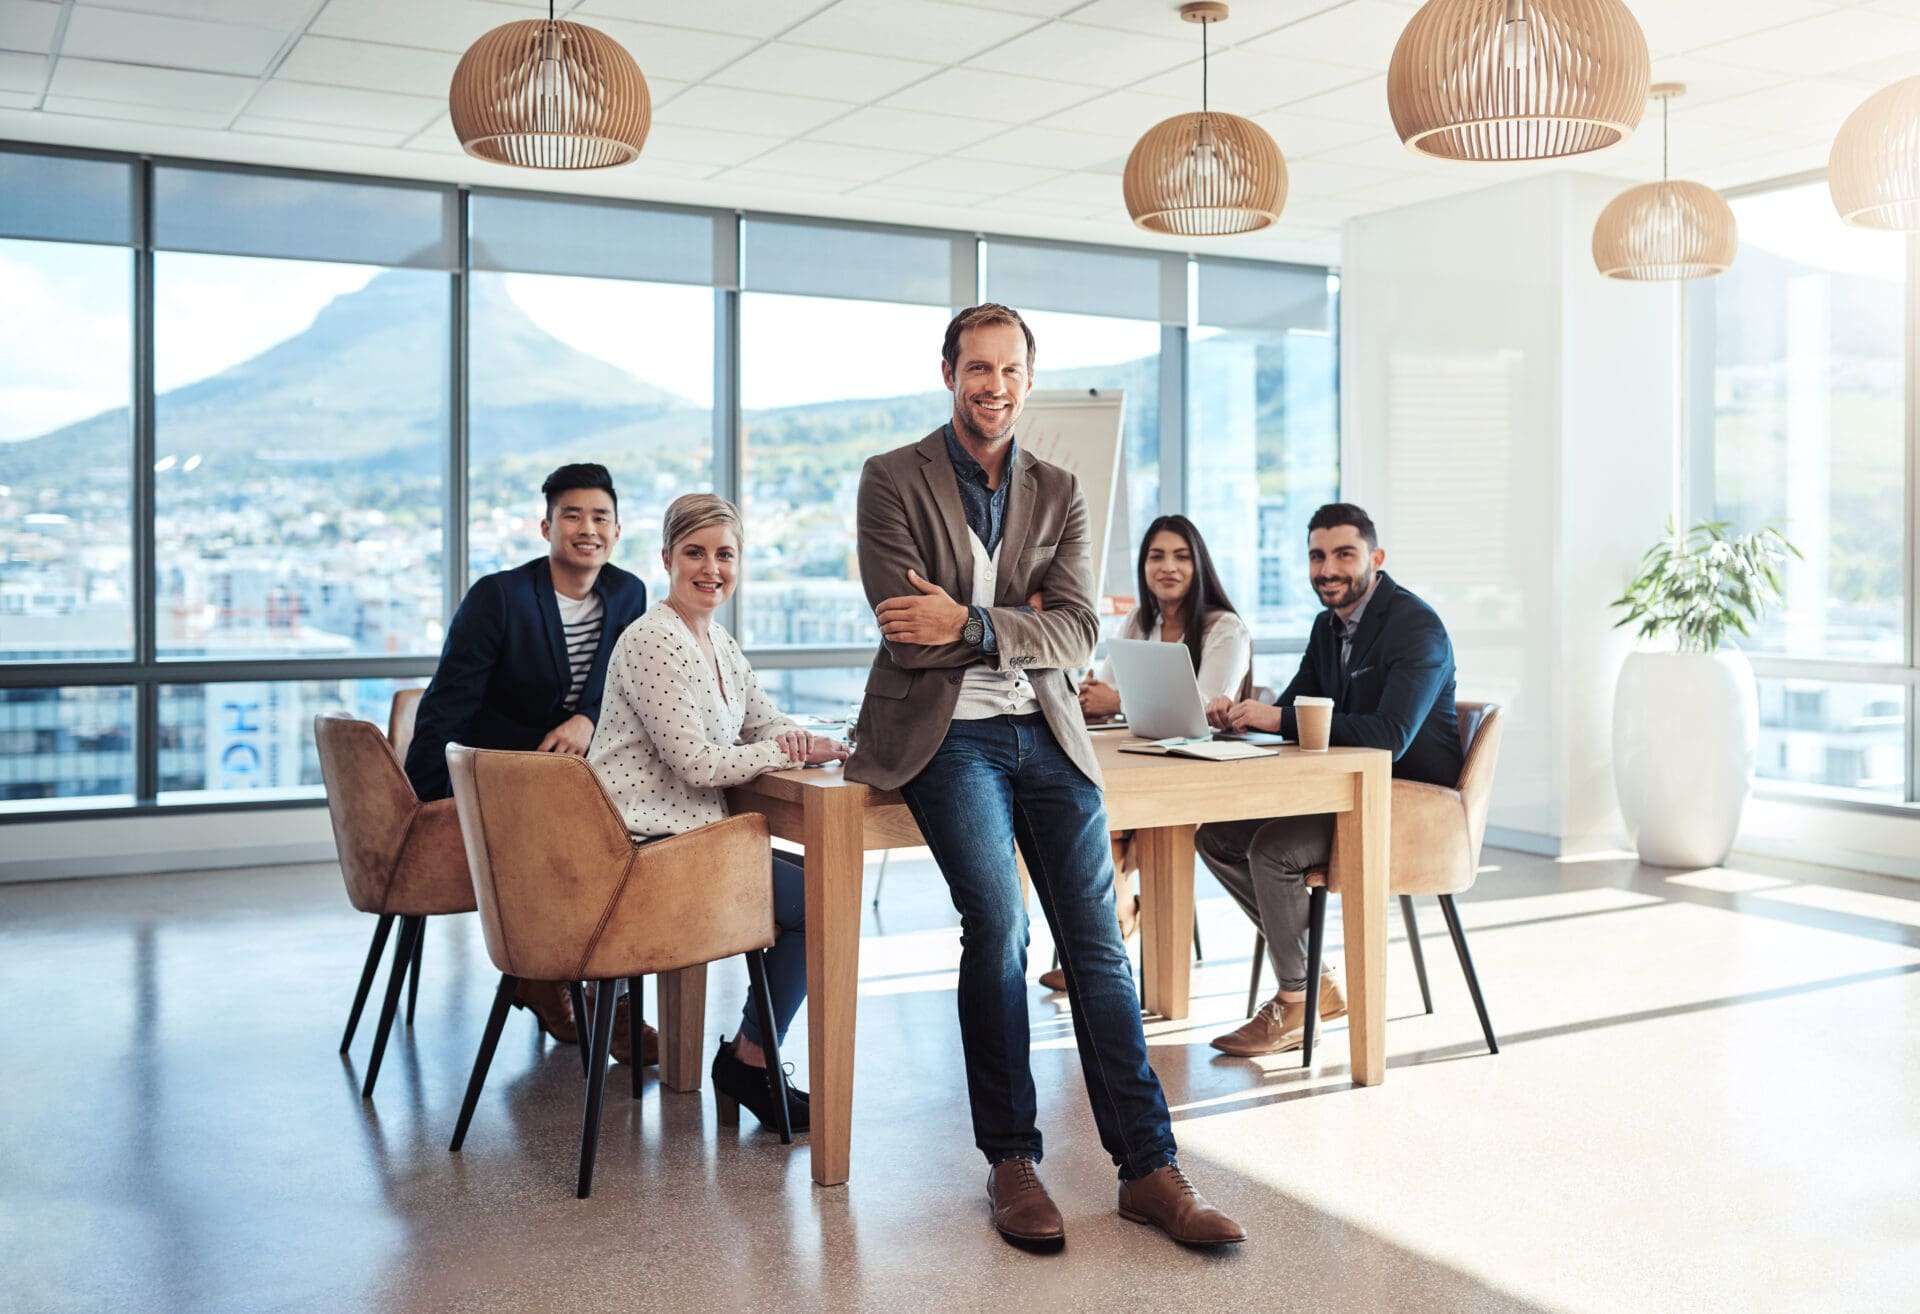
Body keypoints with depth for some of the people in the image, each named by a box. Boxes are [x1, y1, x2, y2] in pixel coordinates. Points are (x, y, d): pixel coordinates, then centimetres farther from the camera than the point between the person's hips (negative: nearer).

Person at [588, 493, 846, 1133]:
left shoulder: (718, 641, 14)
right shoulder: (654, 641, -16)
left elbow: (768, 726, 16)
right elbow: (696, 762, -20)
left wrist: (806, 740, -7)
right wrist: (788, 751, -10)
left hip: (688, 835, 10)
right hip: (646, 846, -10)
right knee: (818, 903, -8)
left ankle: (748, 1055, 15)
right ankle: (749, 1057, 9)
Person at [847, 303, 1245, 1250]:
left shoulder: (1059, 492, 13)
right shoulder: (894, 479, 2)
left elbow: (1078, 635, 0)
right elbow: (907, 634, -8)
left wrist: (968, 622, -13)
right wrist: (1023, 621, -4)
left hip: (1043, 730, 4)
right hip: (944, 733, -3)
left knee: (1097, 941, -3)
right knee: (997, 921, -20)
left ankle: (1148, 1168, 2)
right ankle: (1010, 1159, -5)